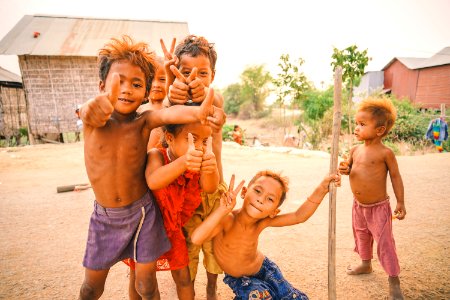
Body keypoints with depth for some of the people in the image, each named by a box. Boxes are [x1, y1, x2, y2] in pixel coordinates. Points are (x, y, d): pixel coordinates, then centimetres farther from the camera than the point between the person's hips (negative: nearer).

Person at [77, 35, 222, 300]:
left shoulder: (144, 122, -13)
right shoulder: (94, 119, -12)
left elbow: (168, 113, -35)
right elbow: (92, 113, -36)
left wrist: (197, 112, -57)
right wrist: (95, 109, -61)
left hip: (142, 213, -1)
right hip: (104, 216, 2)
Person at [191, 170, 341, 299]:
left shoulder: (262, 222, -24)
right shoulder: (227, 219, -37)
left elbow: (299, 216, -22)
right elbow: (196, 238, -53)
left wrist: (321, 189, -30)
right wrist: (223, 210, -60)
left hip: (263, 267, 4)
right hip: (237, 278, -3)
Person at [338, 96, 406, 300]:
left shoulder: (385, 153, -16)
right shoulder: (355, 150, -1)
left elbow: (395, 176, -9)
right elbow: (349, 167, 12)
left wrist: (400, 202, -8)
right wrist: (344, 169, -12)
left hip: (379, 207, -6)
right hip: (358, 205, 6)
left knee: (384, 242, 0)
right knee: (361, 236, 23)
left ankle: (393, 279, 19)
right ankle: (366, 264, 46)